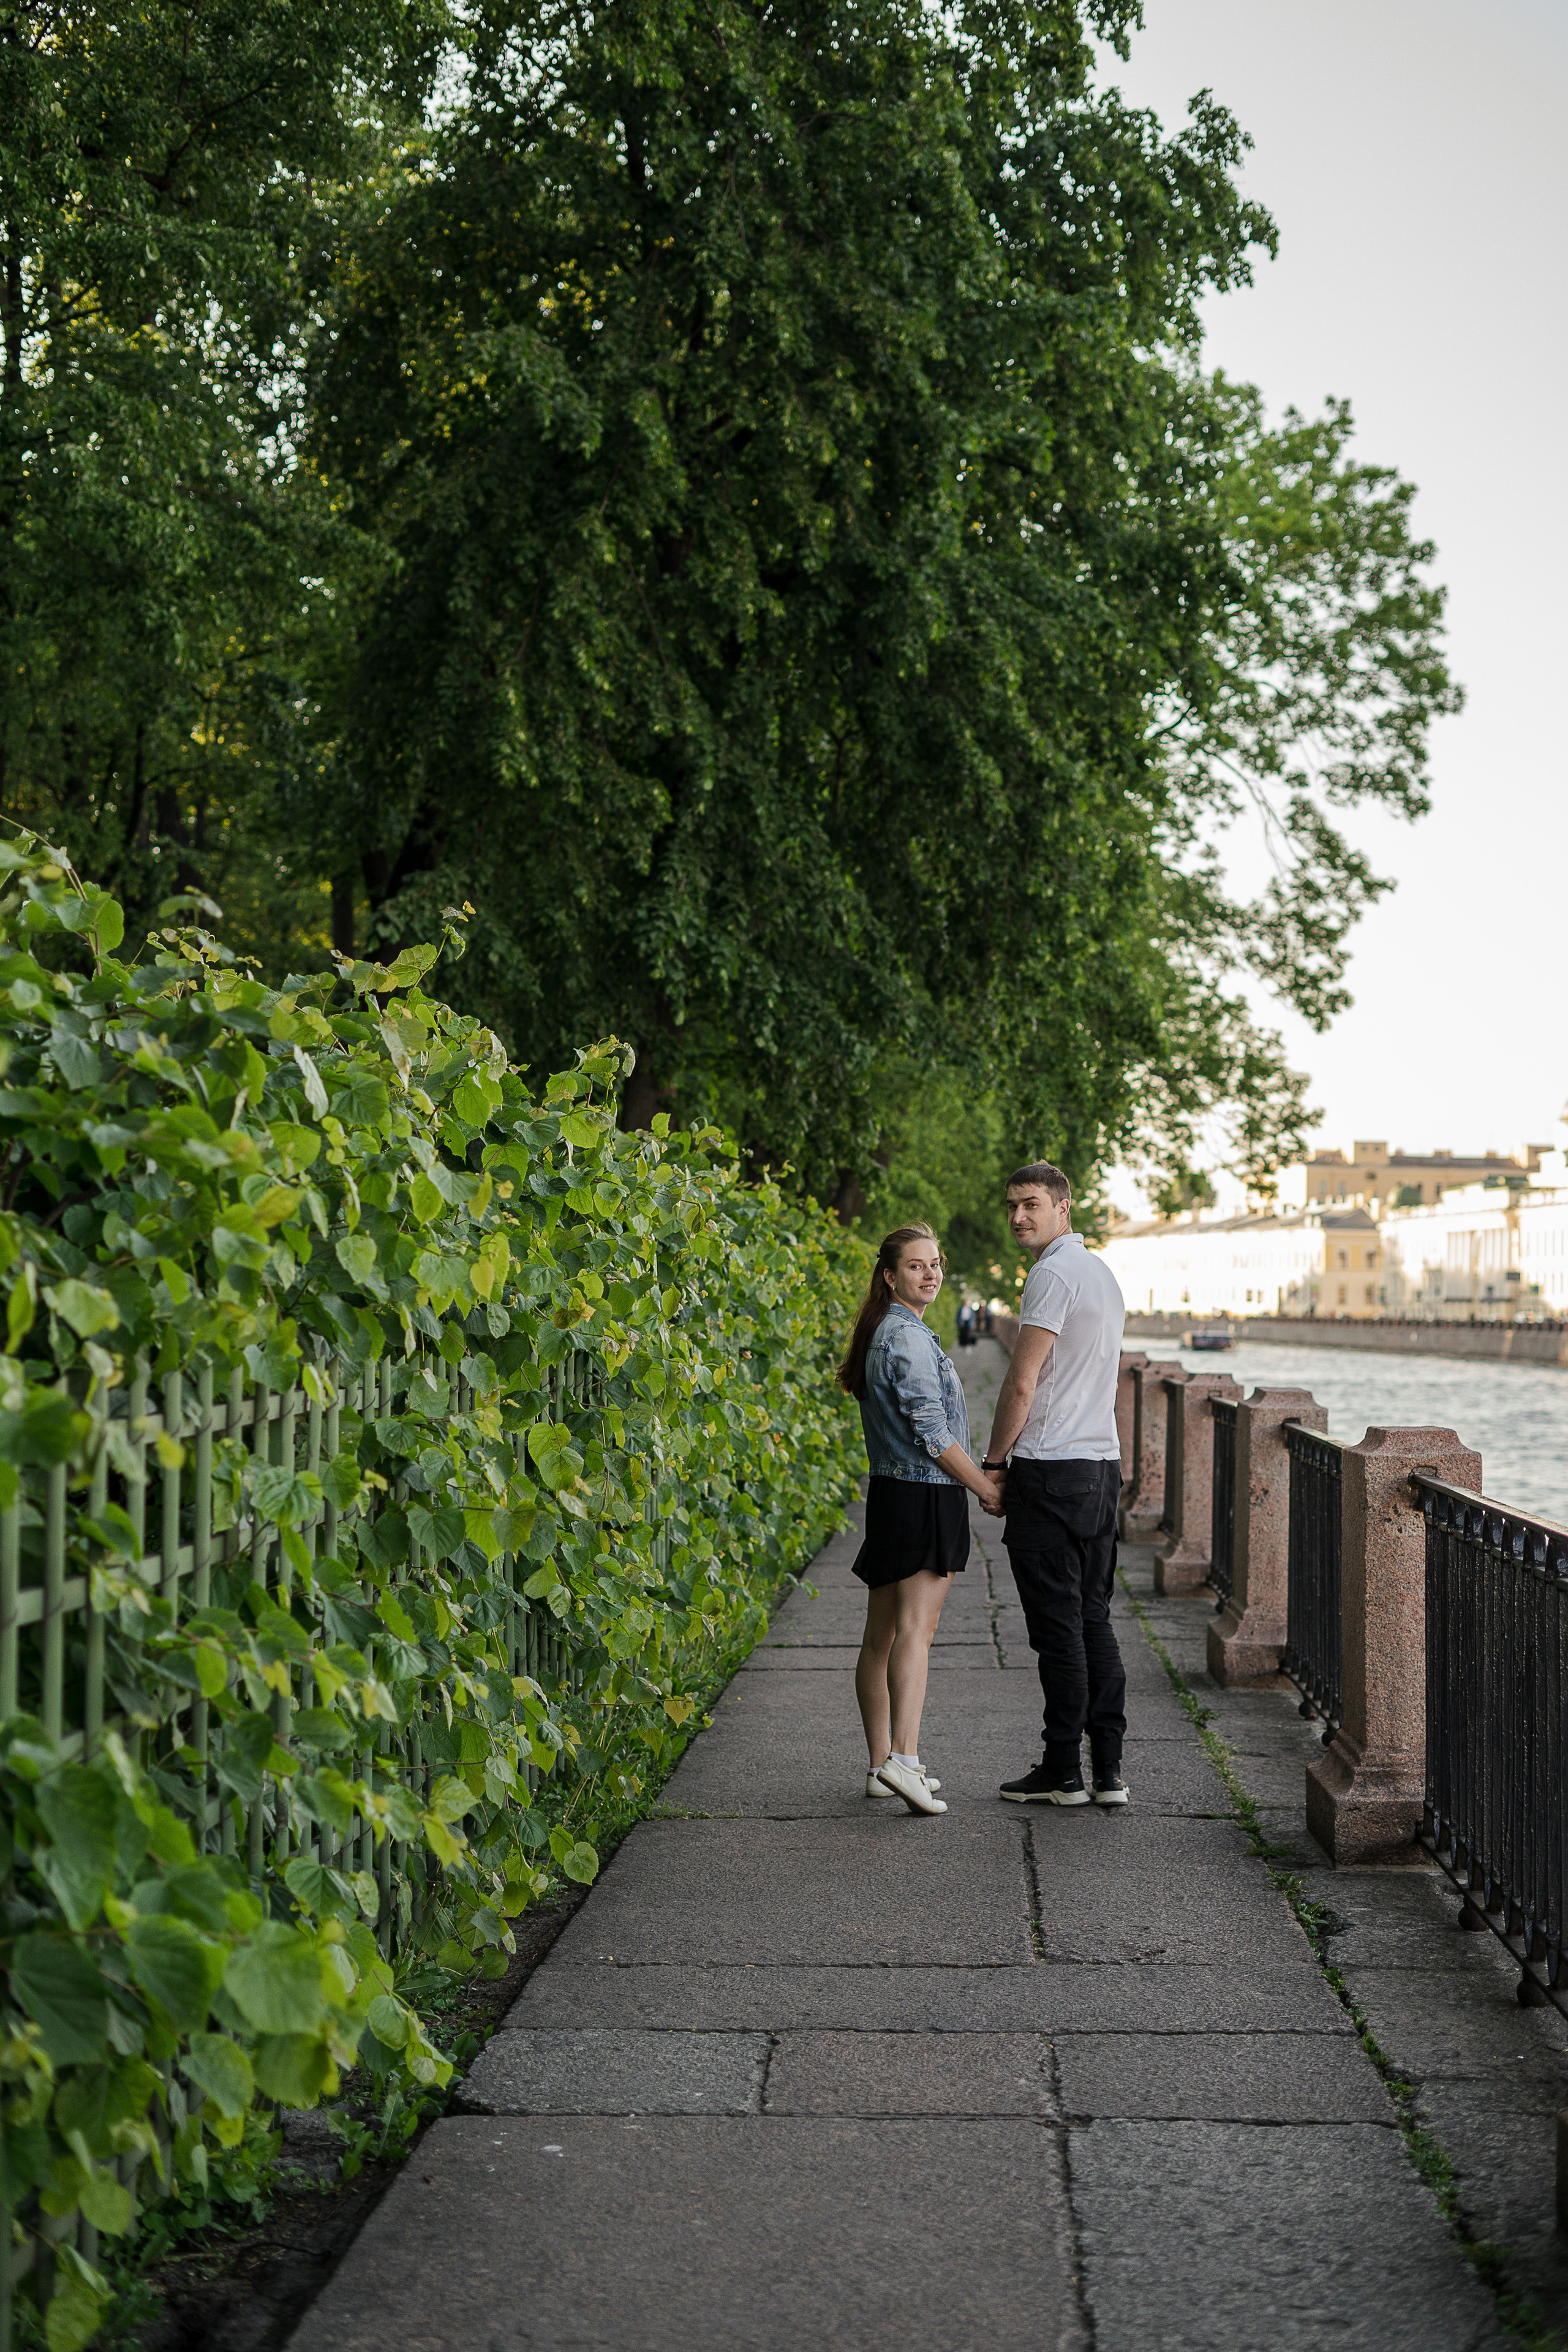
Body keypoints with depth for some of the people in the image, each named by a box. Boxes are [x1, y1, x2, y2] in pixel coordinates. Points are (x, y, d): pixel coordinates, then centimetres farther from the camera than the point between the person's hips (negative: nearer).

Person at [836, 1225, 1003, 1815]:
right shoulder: (909, 1338, -14)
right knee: (915, 1630, -17)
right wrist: (987, 1490, -8)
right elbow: (932, 1434, -18)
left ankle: (881, 1766, 17)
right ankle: (904, 1759, -26)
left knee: (881, 1637, 10)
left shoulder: (884, 1335, 18)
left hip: (891, 1495, 10)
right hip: (926, 1497, -10)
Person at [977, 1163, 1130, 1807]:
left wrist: (992, 1463, -4)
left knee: (1058, 1626, -4)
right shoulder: (1101, 1271, 18)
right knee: (1094, 1620, 10)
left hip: (1050, 1470, -9)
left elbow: (1022, 1384, -15)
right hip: (1102, 1463, 9)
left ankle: (1063, 1772, 1)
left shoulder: (1054, 1274, -12)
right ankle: (1108, 1770, 10)